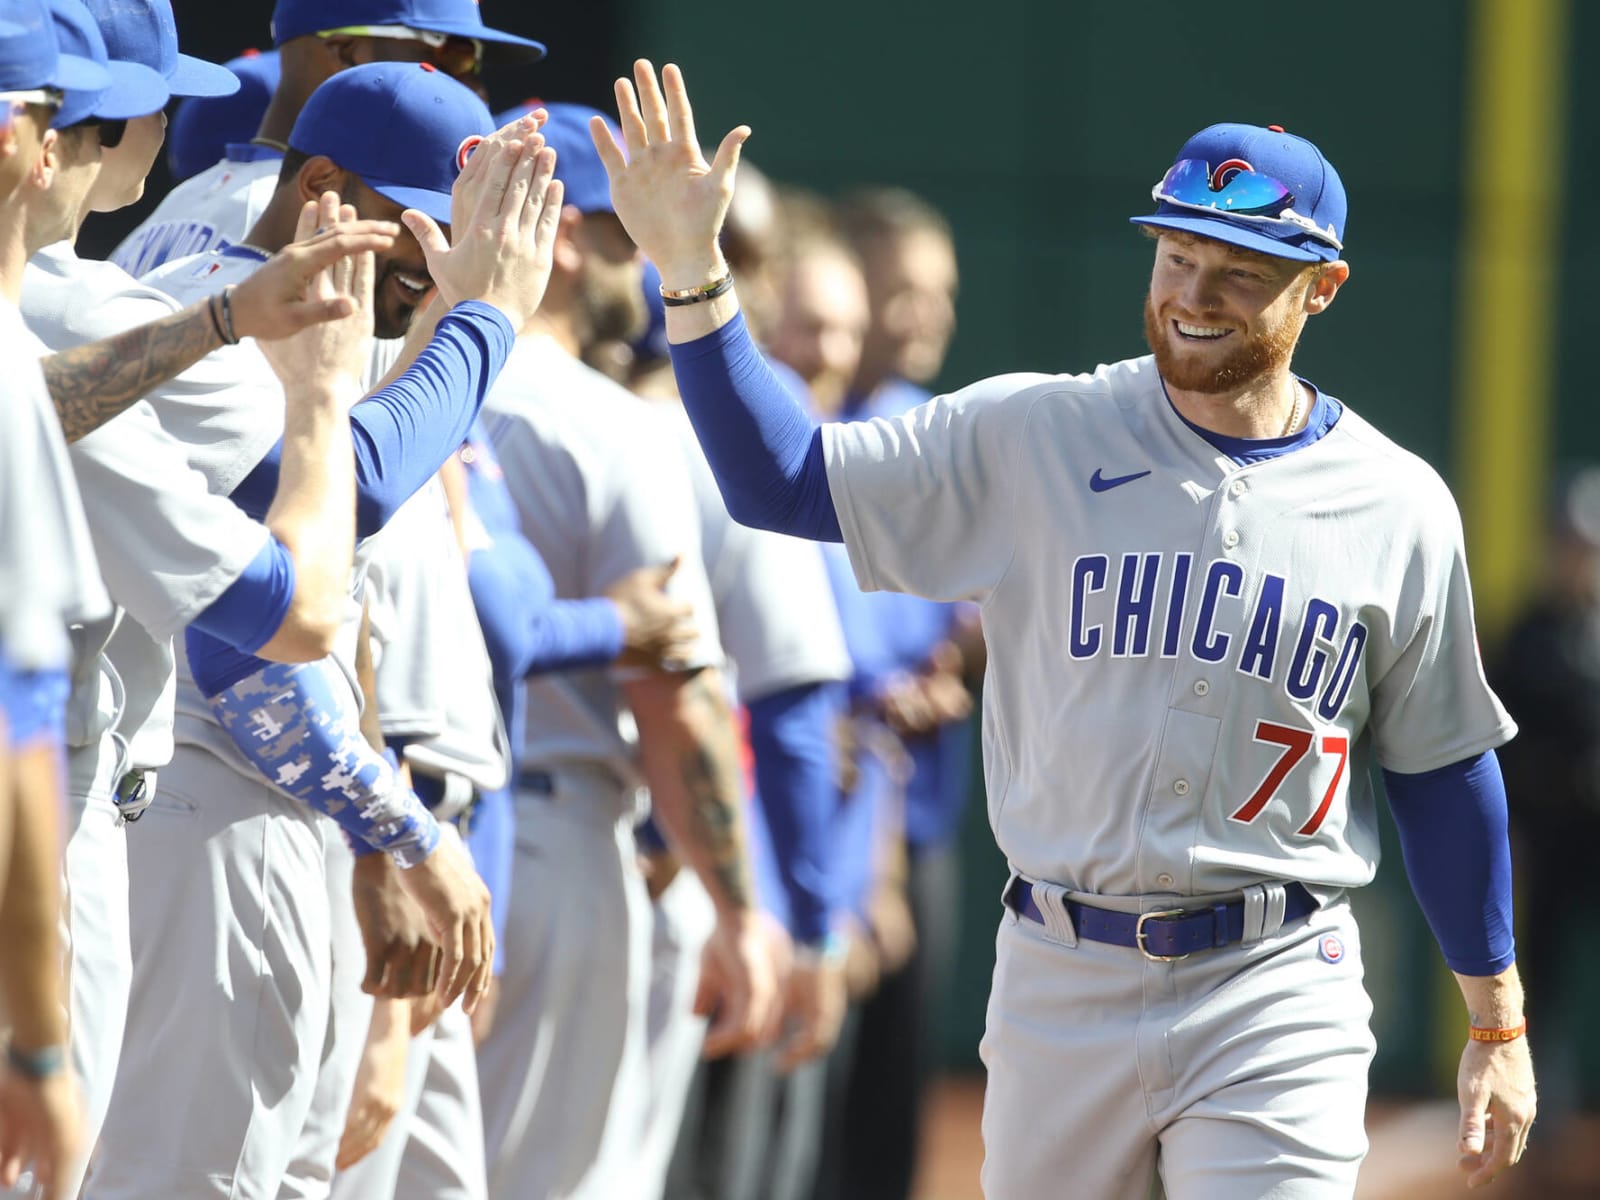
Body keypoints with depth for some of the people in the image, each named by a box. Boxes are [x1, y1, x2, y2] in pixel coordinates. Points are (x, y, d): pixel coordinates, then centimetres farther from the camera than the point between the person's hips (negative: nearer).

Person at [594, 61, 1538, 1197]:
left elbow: (1444, 768, 9)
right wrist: (692, 271, -16)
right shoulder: (1031, 440, 1)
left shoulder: (1399, 506, 2)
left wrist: (1498, 1026, 11)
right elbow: (779, 481, -4)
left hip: (1276, 1009, -1)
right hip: (1060, 978, 1)